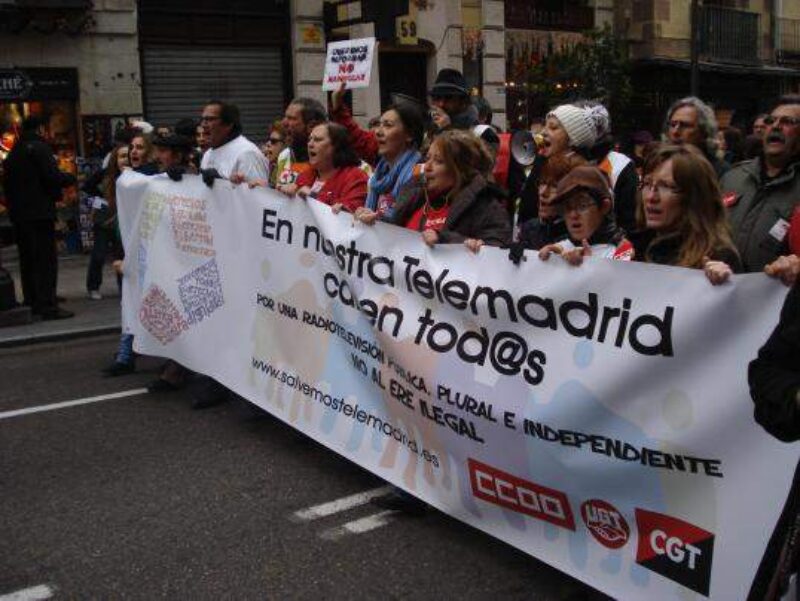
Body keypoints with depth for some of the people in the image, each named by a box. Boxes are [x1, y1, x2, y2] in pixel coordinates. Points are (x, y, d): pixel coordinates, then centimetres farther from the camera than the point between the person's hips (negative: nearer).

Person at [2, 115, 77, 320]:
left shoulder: (13, 153, 16)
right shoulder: (39, 147, -8)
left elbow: (7, 182, 17)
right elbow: (53, 177, -16)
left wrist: (13, 206, 21)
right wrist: (71, 178, 1)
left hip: (19, 215, 8)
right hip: (39, 212, -8)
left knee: (27, 260, 13)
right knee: (46, 259, -6)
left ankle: (33, 302, 19)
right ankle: (48, 306, -8)